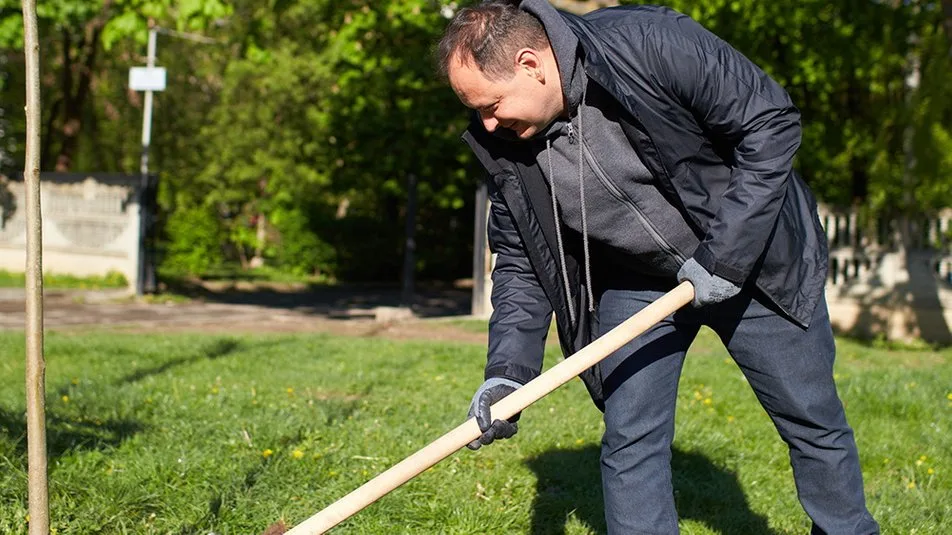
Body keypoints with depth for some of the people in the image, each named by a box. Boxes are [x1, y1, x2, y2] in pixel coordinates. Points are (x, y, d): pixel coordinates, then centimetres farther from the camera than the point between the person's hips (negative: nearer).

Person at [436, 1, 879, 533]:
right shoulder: (506, 146, -14)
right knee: (630, 442, -1)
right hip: (633, 284, 4)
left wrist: (725, 254, -25)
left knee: (815, 424, 8)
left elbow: (772, 121, -23)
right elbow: (520, 265, -3)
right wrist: (507, 372, -17)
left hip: (751, 260, -3)